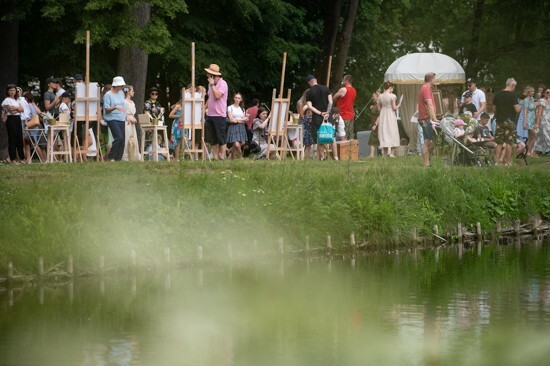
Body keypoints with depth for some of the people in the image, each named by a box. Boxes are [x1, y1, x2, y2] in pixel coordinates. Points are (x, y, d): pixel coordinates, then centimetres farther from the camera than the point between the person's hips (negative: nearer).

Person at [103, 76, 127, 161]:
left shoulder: (121, 93, 14)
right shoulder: (108, 95, -6)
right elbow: (107, 109, -9)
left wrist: (126, 116, 20)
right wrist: (115, 107, -25)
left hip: (121, 119, 7)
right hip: (112, 119, -7)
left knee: (122, 139, 1)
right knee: (119, 137, -20)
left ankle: (118, 158, 7)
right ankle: (111, 157, -12)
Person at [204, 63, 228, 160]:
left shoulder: (222, 84, -10)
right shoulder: (211, 84, 15)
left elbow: (217, 95, -24)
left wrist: (212, 84, -17)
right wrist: (205, 107, 16)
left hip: (219, 115, -8)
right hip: (210, 115, 8)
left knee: (221, 138, -4)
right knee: (212, 138, 8)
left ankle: (222, 156, 0)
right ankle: (216, 156, 14)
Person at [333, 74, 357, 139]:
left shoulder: (343, 90, -13)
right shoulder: (354, 90, 12)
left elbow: (334, 98, -2)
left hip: (344, 116, -8)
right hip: (351, 115, 8)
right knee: (351, 136, 9)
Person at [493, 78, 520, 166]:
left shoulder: (497, 94, 7)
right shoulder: (513, 95, -11)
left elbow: (495, 109, 14)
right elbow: (517, 109, -14)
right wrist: (518, 105, 6)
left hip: (499, 121, 5)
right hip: (509, 121, -5)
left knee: (499, 143, 9)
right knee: (509, 143, -1)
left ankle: (497, 162, 6)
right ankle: (508, 162, -1)